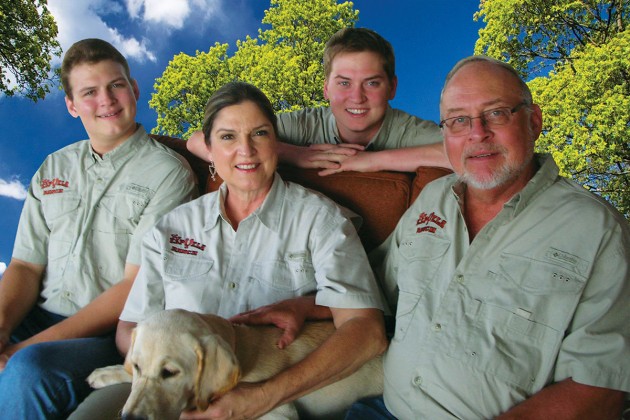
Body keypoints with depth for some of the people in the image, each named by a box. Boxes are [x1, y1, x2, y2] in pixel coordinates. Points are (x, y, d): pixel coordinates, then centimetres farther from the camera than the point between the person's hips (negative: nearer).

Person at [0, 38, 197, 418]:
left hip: (111, 333, -5)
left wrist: (35, 345, -15)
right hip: (37, 317, 5)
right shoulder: (53, 168, 15)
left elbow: (138, 286, -11)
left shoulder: (168, 173, -5)